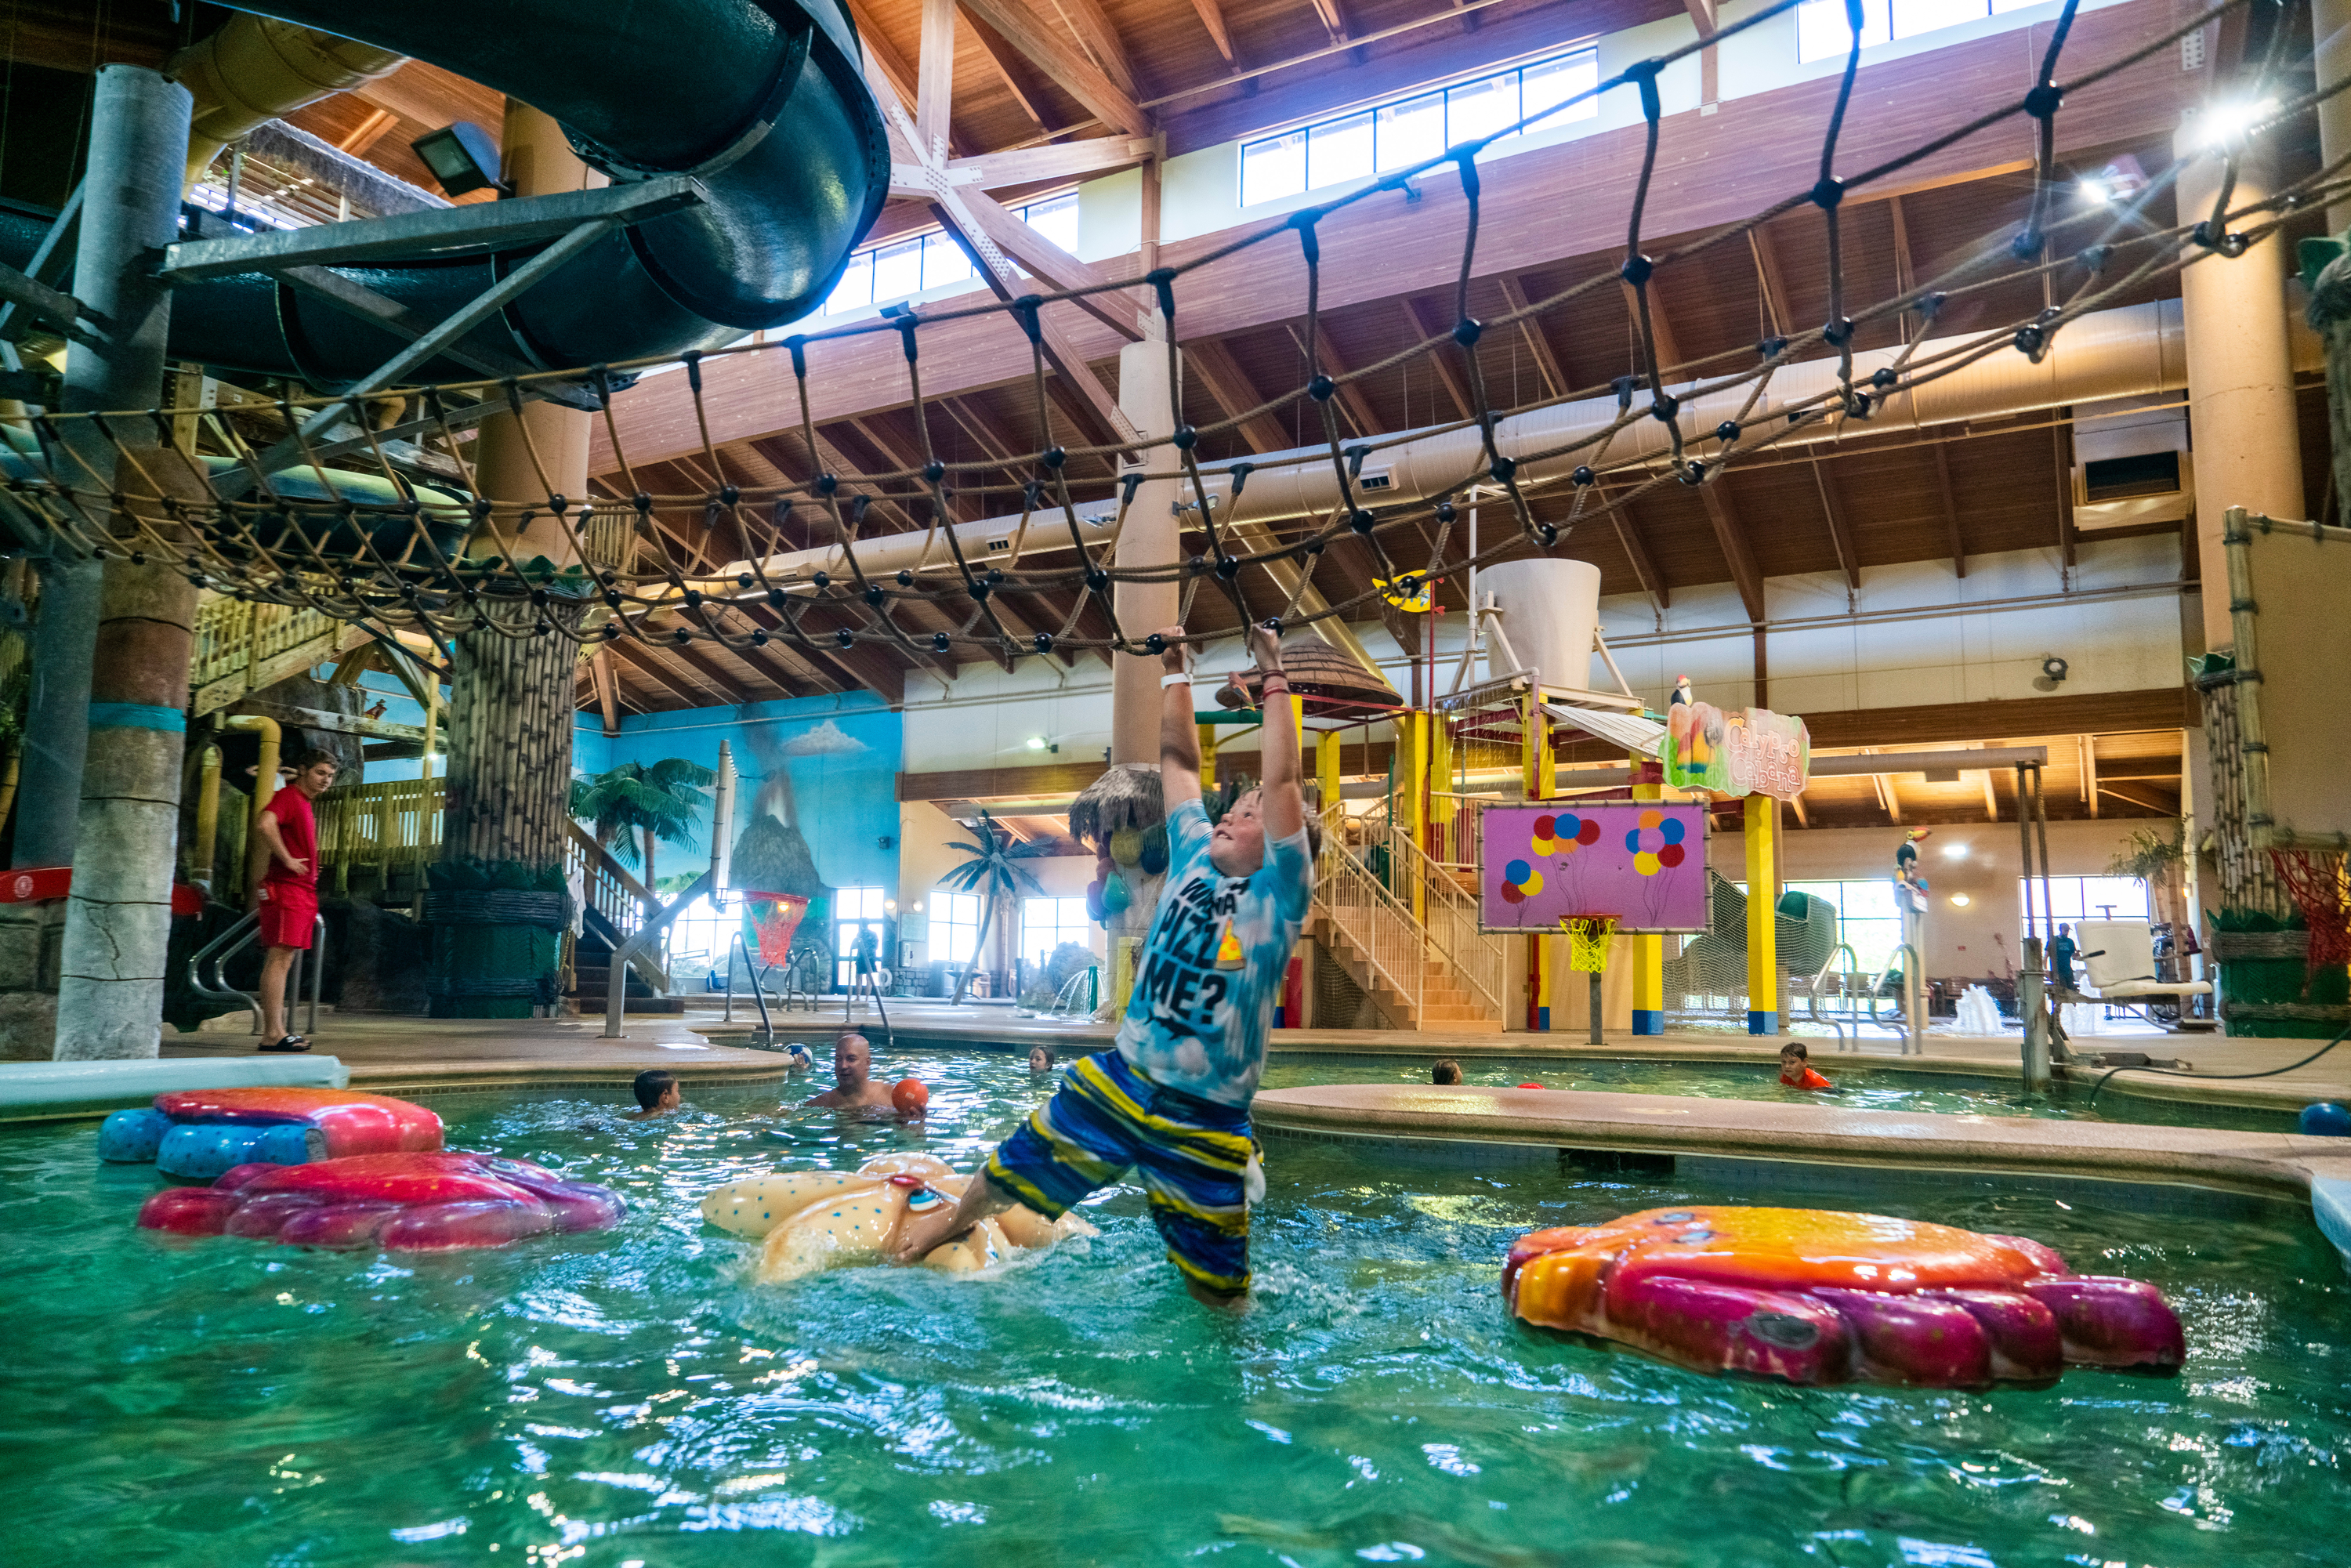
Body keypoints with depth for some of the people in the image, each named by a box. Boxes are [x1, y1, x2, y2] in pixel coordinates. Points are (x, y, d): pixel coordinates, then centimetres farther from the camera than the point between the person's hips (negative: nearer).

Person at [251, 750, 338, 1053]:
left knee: (283, 961, 10)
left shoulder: (305, 804, 22)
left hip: (302, 892, 10)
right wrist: (287, 860, -23)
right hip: (286, 889, -10)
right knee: (279, 959, -11)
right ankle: (272, 1034, -13)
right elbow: (264, 825, -28)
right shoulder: (289, 796, -9)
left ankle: (276, 1030, 14)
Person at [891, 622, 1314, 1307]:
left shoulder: (1279, 893, -11)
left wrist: (1274, 678, -18)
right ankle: (956, 1217, 49)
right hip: (1118, 1079, 5)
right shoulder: (1194, 858, 3)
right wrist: (1175, 670, 8)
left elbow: (1283, 781, -21)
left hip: (1204, 1118, -4)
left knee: (1217, 1289, 5)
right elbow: (1178, 758, 9)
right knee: (1014, 1170, 18)